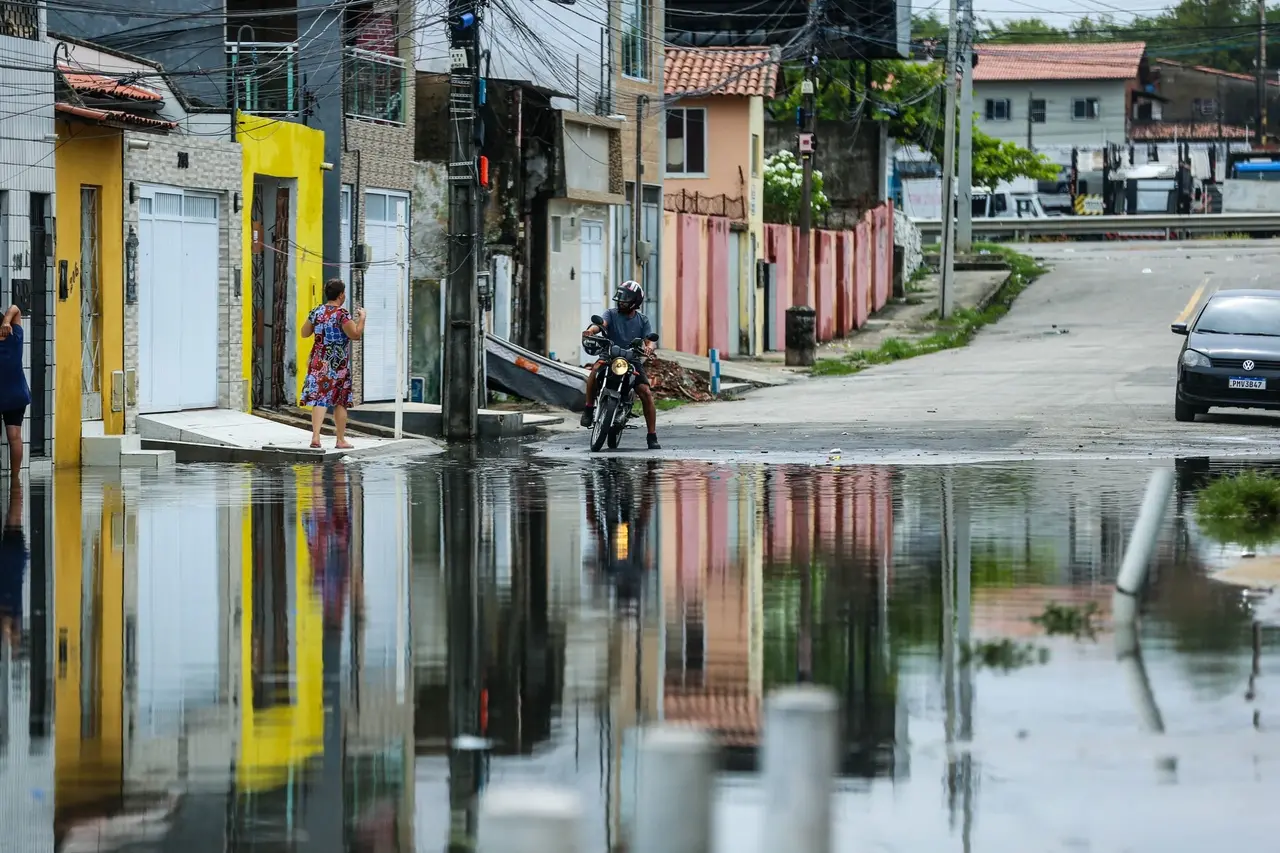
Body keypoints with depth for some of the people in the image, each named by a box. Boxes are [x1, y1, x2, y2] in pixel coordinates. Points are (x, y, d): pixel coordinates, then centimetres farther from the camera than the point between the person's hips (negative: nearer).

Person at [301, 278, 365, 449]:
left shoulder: (316, 312, 4)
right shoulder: (342, 314, -13)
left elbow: (304, 333, 12)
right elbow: (355, 334, -16)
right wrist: (361, 318, -3)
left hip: (319, 362, 4)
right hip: (339, 364, -4)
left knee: (319, 398, -1)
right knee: (340, 401, 7)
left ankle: (315, 436, -15)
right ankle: (341, 440, 13)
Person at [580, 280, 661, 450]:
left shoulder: (643, 321, 8)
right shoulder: (611, 314, 4)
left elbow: (649, 340, -4)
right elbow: (601, 324, -16)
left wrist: (649, 348, -30)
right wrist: (591, 330, -41)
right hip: (609, 357, -1)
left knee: (646, 393, -13)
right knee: (596, 369, -35)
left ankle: (652, 436, -4)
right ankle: (589, 408, -20)